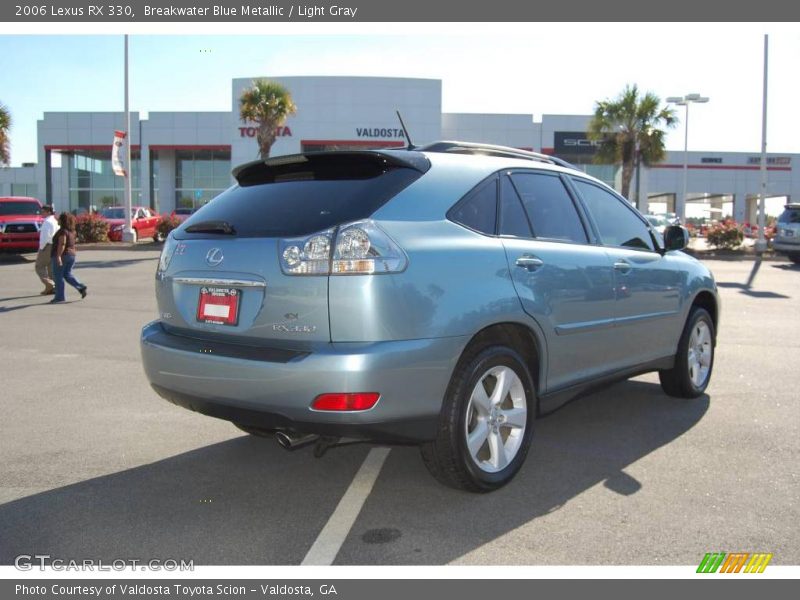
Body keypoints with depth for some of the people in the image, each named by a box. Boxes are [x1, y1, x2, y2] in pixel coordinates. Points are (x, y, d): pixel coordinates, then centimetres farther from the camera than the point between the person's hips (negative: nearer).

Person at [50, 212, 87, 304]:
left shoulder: (63, 231, -16)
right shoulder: (72, 231, 10)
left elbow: (62, 244, -25)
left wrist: (58, 256, -29)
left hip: (61, 256, -8)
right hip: (71, 255, 8)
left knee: (58, 276, 0)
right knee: (68, 275, 14)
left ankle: (60, 297, 3)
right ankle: (81, 287, -3)